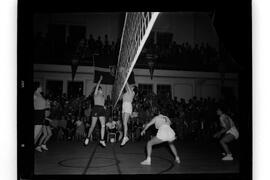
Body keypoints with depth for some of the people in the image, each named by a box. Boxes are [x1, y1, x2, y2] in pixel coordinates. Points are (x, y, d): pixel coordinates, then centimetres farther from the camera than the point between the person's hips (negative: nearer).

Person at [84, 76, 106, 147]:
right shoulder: (95, 94, 8)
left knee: (103, 125, -8)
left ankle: (102, 140, -8)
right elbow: (97, 86, 0)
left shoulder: (103, 96, 23)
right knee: (93, 126, -2)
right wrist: (100, 80, 3)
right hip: (96, 108, -5)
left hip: (102, 109, 5)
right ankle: (87, 138, 15)